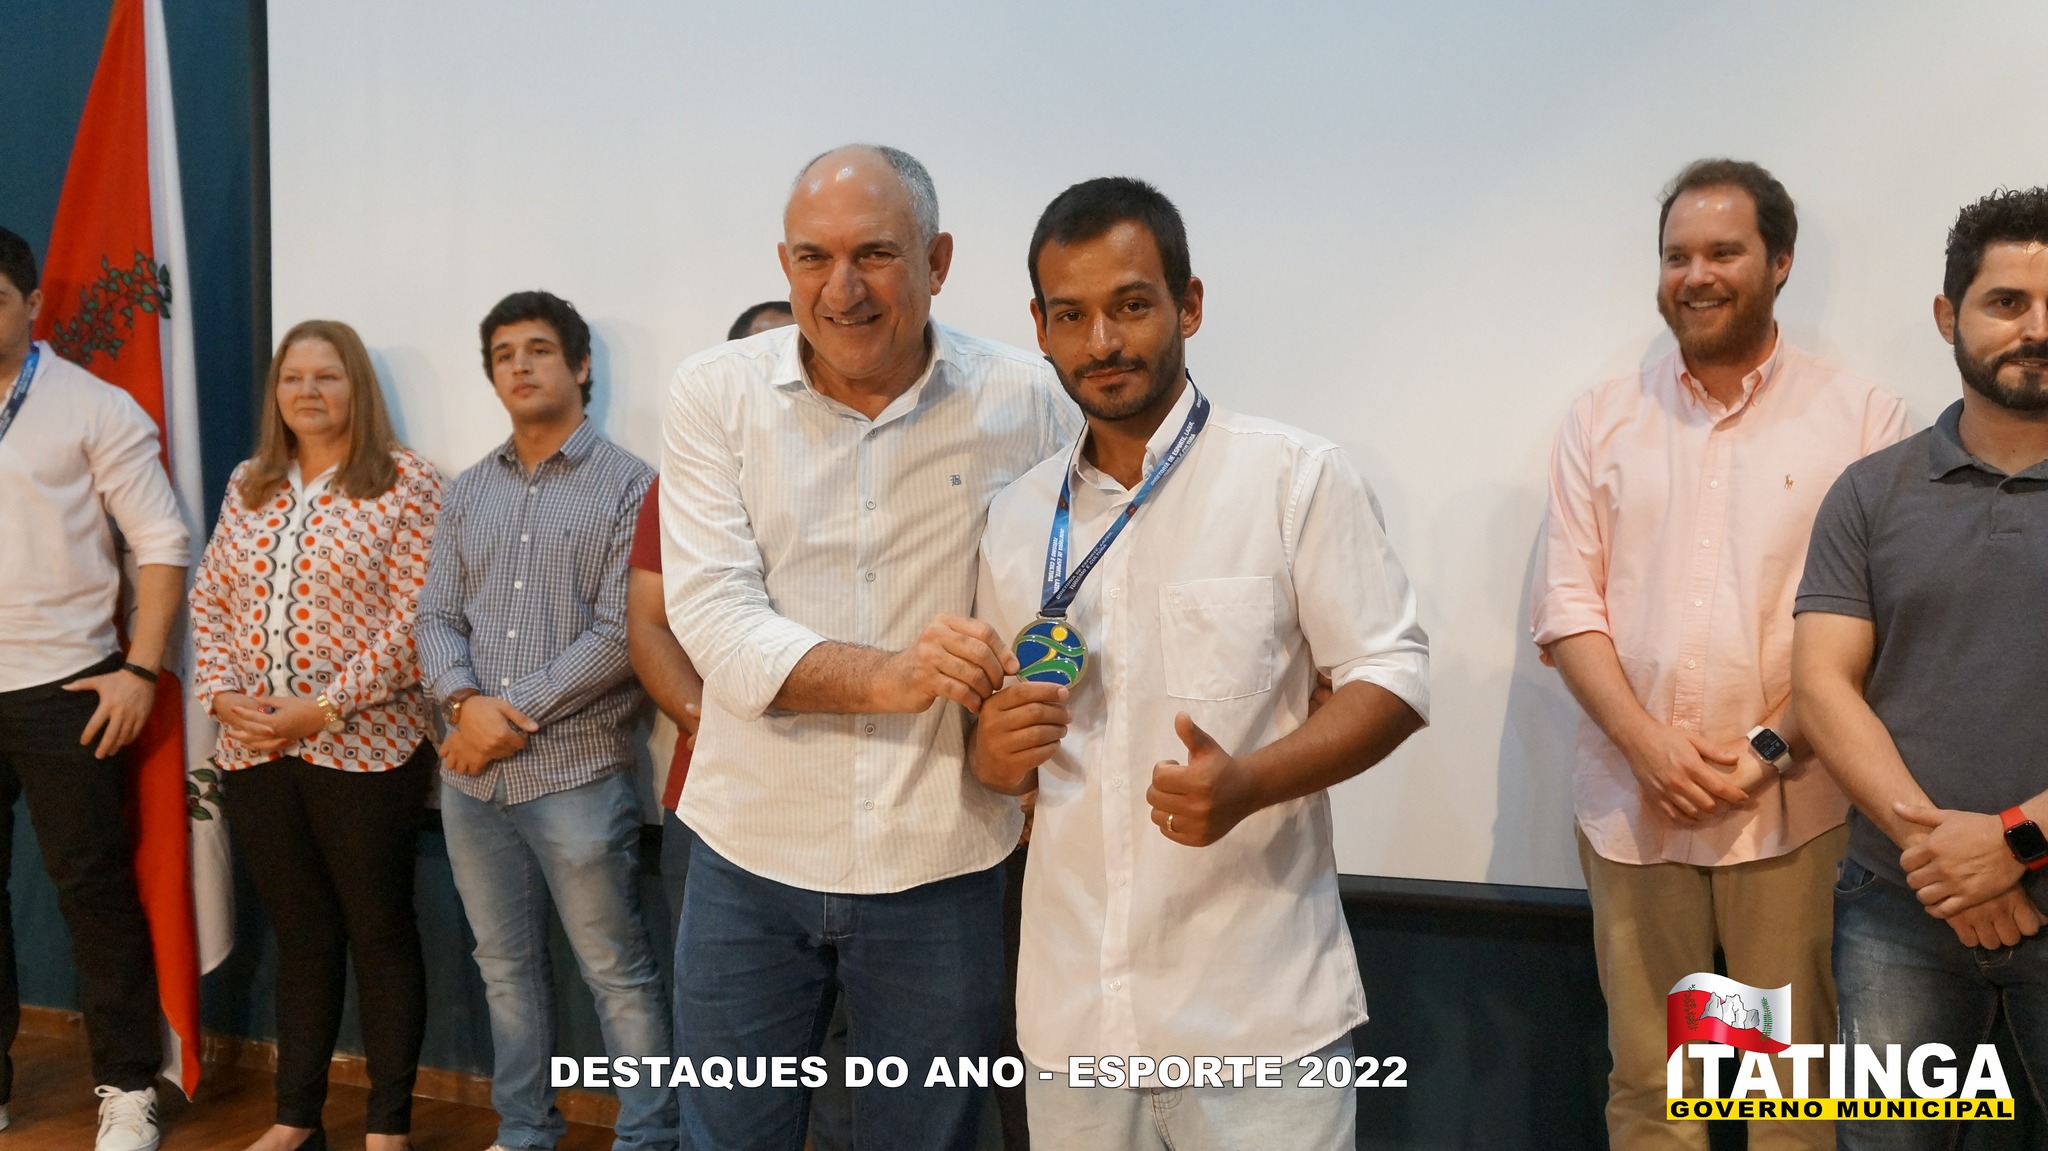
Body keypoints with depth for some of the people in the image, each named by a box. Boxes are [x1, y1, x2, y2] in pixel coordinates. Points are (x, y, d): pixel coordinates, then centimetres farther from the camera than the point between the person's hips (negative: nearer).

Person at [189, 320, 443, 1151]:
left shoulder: (406, 484, -7)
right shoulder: (249, 486, 11)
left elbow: (416, 622, -13)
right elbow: (208, 600, 13)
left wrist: (325, 709, -16)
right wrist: (220, 696, -3)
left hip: (365, 751, -5)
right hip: (252, 754, 5)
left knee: (379, 936, 5)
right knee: (300, 937, 15)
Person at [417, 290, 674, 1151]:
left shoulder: (628, 484, -4)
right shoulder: (467, 492, 12)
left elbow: (620, 633, -11)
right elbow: (436, 618, 8)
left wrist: (517, 715, -13)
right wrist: (465, 702, -11)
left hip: (578, 774, -5)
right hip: (471, 775, 5)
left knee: (617, 973, 3)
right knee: (505, 969, 16)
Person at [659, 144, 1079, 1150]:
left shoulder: (1026, 400, -5)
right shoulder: (715, 393, -4)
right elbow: (713, 615, -13)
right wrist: (890, 677, -28)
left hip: (942, 865, 0)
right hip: (750, 849, 1)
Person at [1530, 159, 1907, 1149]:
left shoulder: (1861, 417, 1)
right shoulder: (1602, 421, 8)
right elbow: (1566, 604, 3)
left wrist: (1772, 750, -12)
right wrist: (1649, 744, -9)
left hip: (1796, 807, -2)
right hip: (1631, 806, 2)